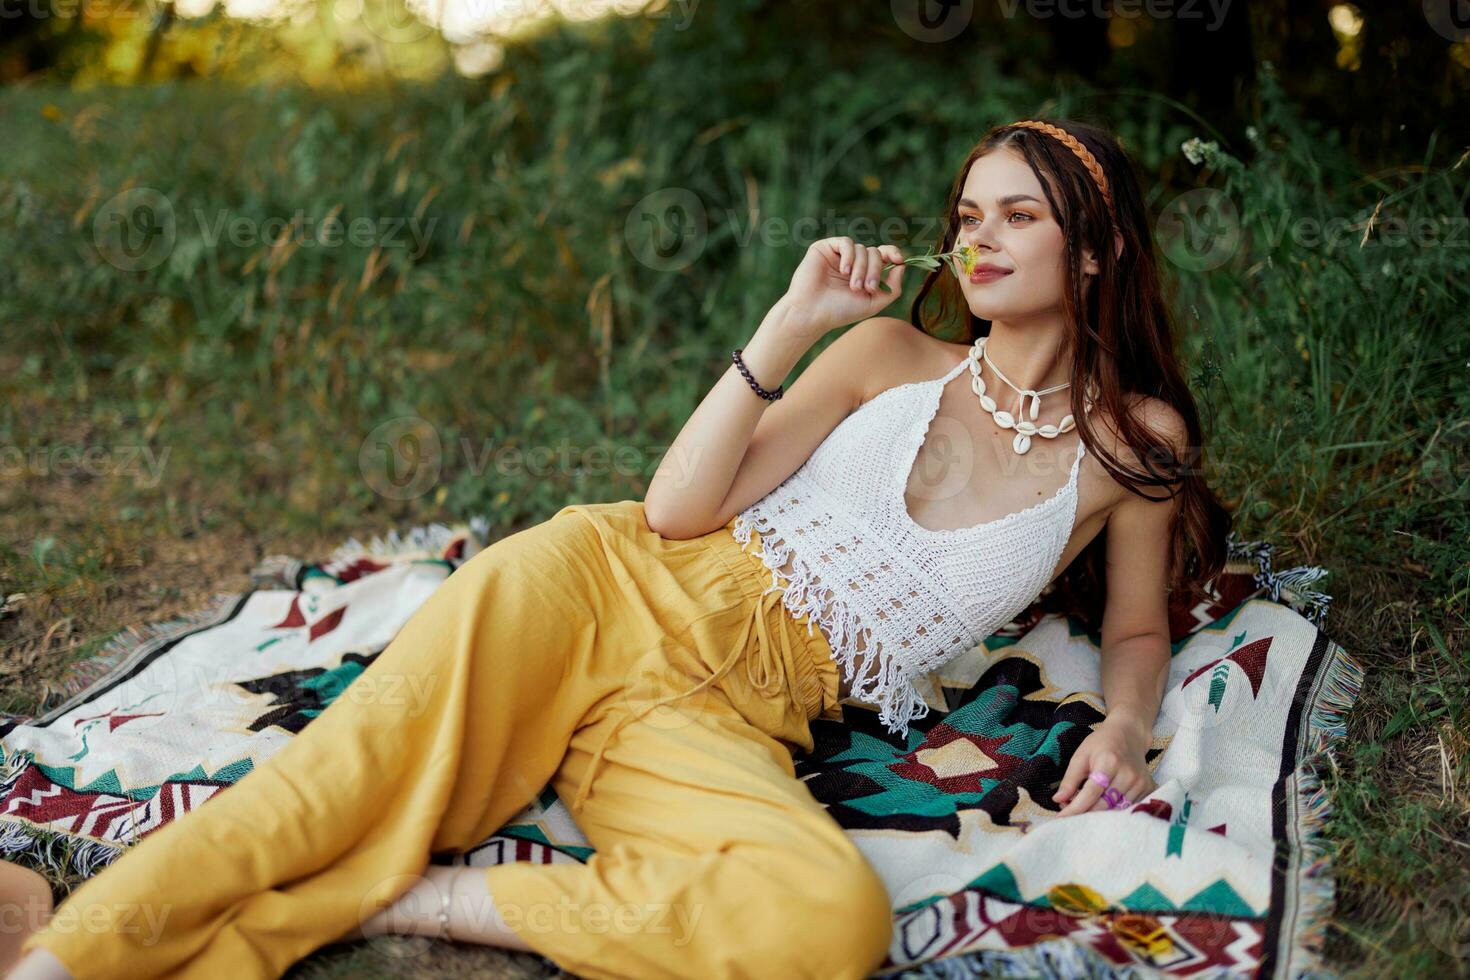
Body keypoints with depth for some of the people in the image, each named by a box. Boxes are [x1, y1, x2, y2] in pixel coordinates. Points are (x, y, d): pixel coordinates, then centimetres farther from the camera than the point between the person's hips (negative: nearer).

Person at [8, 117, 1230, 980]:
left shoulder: (1134, 441, 13)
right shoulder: (893, 349, 12)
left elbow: (1139, 628, 24)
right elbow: (677, 510, 3)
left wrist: (1123, 726, 1)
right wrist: (789, 325, -4)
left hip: (732, 724, -1)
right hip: (608, 590, 1)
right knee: (347, 785, -24)